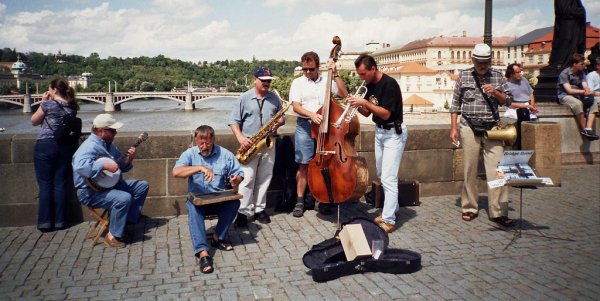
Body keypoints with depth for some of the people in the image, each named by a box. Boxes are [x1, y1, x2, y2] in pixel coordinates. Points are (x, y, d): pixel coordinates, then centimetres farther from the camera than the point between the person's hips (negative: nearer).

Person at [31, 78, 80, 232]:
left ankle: (45, 222, 5)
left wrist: (43, 102, 7)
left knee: (45, 184, 3)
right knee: (60, 184, 8)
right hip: (64, 147, 5)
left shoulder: (48, 104, -10)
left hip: (45, 146, -5)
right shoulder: (72, 107, 5)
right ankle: (59, 221, 11)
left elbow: (34, 121, 3)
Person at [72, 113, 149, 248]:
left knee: (142, 185, 8)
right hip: (91, 192, -10)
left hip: (110, 183, 10)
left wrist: (129, 159, -5)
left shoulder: (109, 144, 10)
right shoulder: (90, 146, -21)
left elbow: (121, 166, 16)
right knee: (124, 198, -33)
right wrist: (104, 165, -36)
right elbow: (79, 166, -41)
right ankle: (113, 236, -16)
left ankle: (129, 220, 12)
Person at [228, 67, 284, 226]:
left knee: (264, 178, 8)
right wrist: (240, 137, -18)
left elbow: (282, 117, 17)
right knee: (247, 179, -6)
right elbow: (234, 121, -3)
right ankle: (243, 212, 0)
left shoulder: (274, 98, 10)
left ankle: (260, 209, 18)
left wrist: (278, 123, -7)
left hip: (269, 144, 4)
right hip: (250, 144, -4)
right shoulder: (244, 98, -1)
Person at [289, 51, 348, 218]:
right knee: (304, 164, 0)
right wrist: (312, 114, -23)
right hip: (305, 126, -1)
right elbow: (296, 106, -6)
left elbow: (343, 94, -1)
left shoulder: (327, 81, 9)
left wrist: (335, 74, -5)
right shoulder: (298, 83, 4)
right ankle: (300, 201, 8)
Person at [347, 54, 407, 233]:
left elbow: (385, 113, -24)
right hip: (379, 131, 9)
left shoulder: (389, 84, -20)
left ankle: (388, 220, -7)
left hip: (394, 133, -9)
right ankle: (393, 207, 34)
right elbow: (367, 113, 8)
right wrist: (357, 106, -12)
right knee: (382, 175, 17)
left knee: (388, 177, -11)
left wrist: (365, 102, -26)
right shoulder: (370, 85, 5)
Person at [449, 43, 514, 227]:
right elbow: (455, 104, 7)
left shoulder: (497, 77, 9)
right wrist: (454, 128, 1)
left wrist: (496, 93, -10)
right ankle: (469, 208, 14)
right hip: (469, 128, -1)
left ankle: (498, 212, 0)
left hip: (492, 129, 1)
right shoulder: (463, 76, 5)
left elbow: (508, 101, 10)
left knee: (496, 170, -5)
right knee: (470, 171, 4)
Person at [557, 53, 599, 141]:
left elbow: (585, 86, -3)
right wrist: (584, 91, -28)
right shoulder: (564, 74, -11)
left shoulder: (581, 73, 10)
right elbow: (569, 90, -20)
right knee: (578, 103, -36)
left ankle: (589, 129, -29)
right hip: (565, 96, -7)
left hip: (578, 96, 7)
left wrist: (588, 90, -27)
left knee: (594, 103, -18)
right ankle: (584, 129, -28)